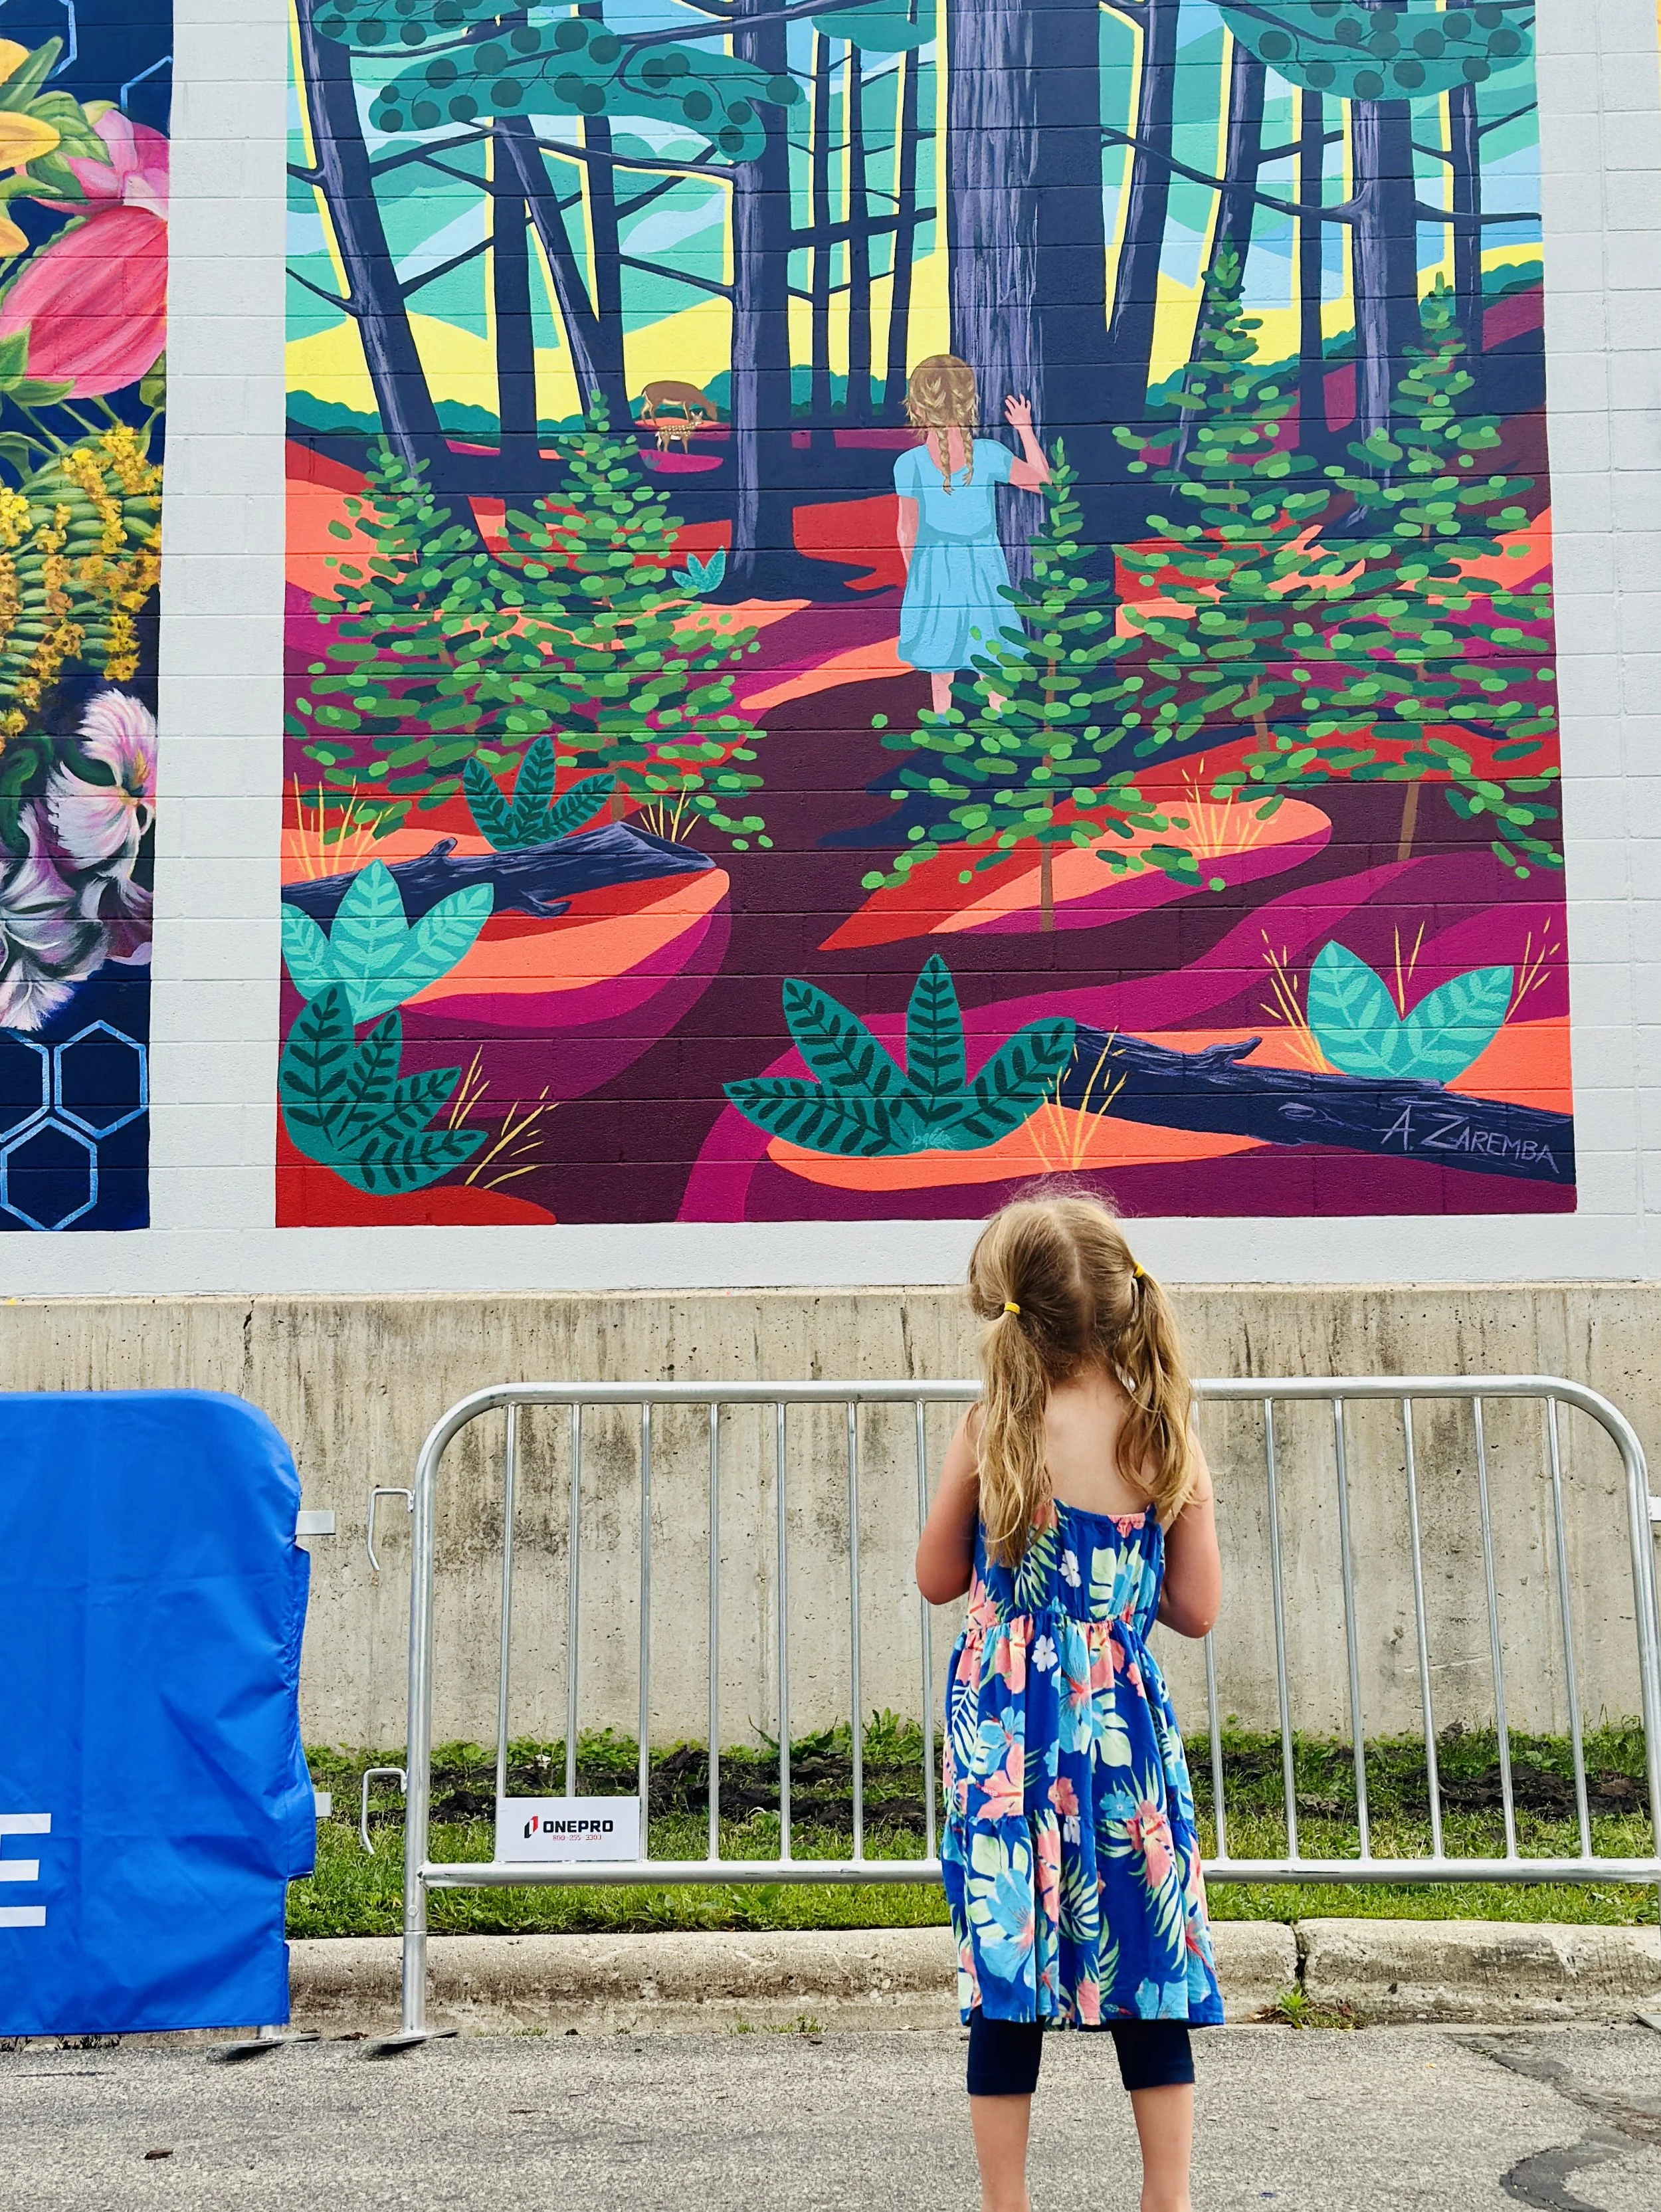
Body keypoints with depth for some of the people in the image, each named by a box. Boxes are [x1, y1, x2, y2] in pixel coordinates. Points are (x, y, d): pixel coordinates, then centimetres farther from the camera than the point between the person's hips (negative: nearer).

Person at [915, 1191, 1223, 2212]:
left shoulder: (991, 1434, -10)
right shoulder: (1169, 1440, -5)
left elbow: (939, 1580, 2)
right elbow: (1196, 1609, 1)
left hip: (1008, 1730, -1)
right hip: (1128, 1723, 1)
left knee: (1006, 1971, 8)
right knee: (1150, 1971, 12)